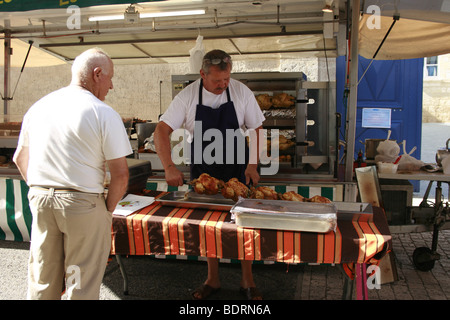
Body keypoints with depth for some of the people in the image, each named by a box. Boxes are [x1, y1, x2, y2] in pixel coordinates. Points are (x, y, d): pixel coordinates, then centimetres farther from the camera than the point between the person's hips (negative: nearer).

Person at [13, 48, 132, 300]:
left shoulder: (38, 107, 7)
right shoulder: (104, 114, -12)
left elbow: (20, 160, 15)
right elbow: (120, 174, -15)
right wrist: (109, 210, -2)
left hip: (39, 201, 6)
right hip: (83, 205, -5)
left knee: (42, 282, 20)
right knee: (82, 284, 10)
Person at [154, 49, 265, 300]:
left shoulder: (241, 92, -9)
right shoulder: (188, 96, -10)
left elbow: (257, 130, -1)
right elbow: (162, 131, -12)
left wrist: (252, 165, -10)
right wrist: (169, 167, -22)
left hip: (236, 167, 0)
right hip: (203, 169, 1)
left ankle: (247, 280, 20)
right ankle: (213, 280, 24)